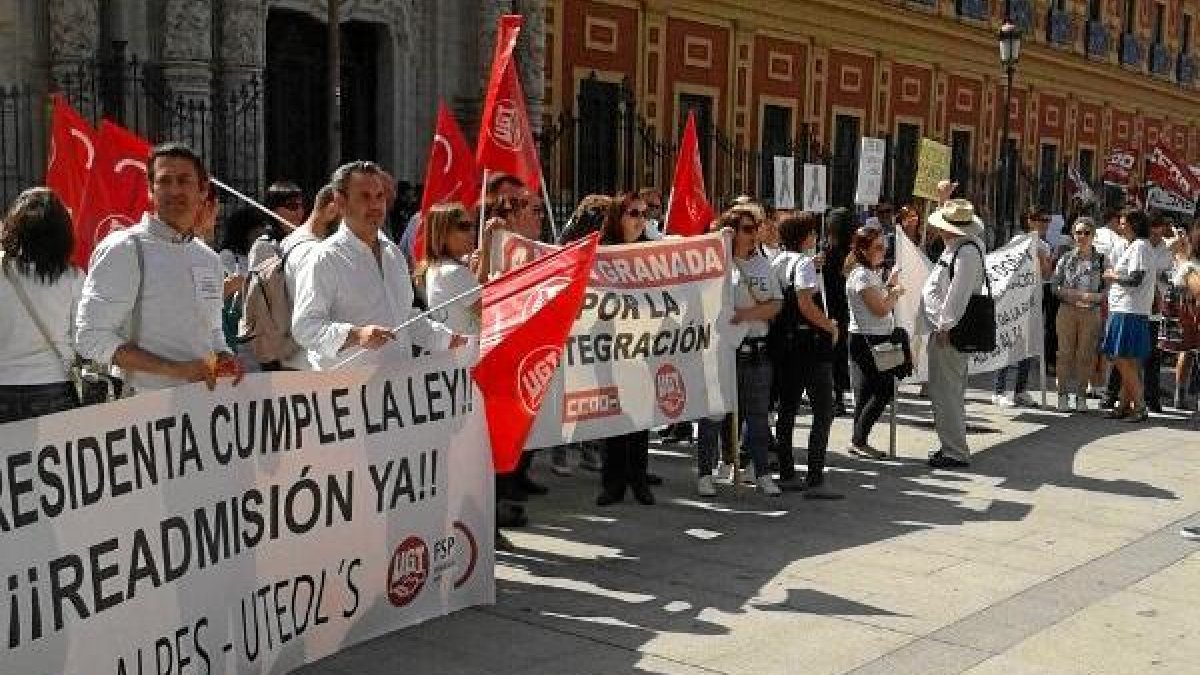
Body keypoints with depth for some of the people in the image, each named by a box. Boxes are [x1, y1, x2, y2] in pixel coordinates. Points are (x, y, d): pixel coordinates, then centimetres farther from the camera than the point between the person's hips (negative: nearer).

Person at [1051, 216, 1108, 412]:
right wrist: (1072, 295, -10)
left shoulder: (1101, 260, 6)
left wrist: (1095, 297, -14)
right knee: (1065, 352, 0)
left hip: (1091, 312, 0)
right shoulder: (1066, 259, 8)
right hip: (1067, 310, 0)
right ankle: (1062, 395, 6)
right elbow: (1054, 285, 5)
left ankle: (1081, 396, 9)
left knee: (1086, 354, 1)